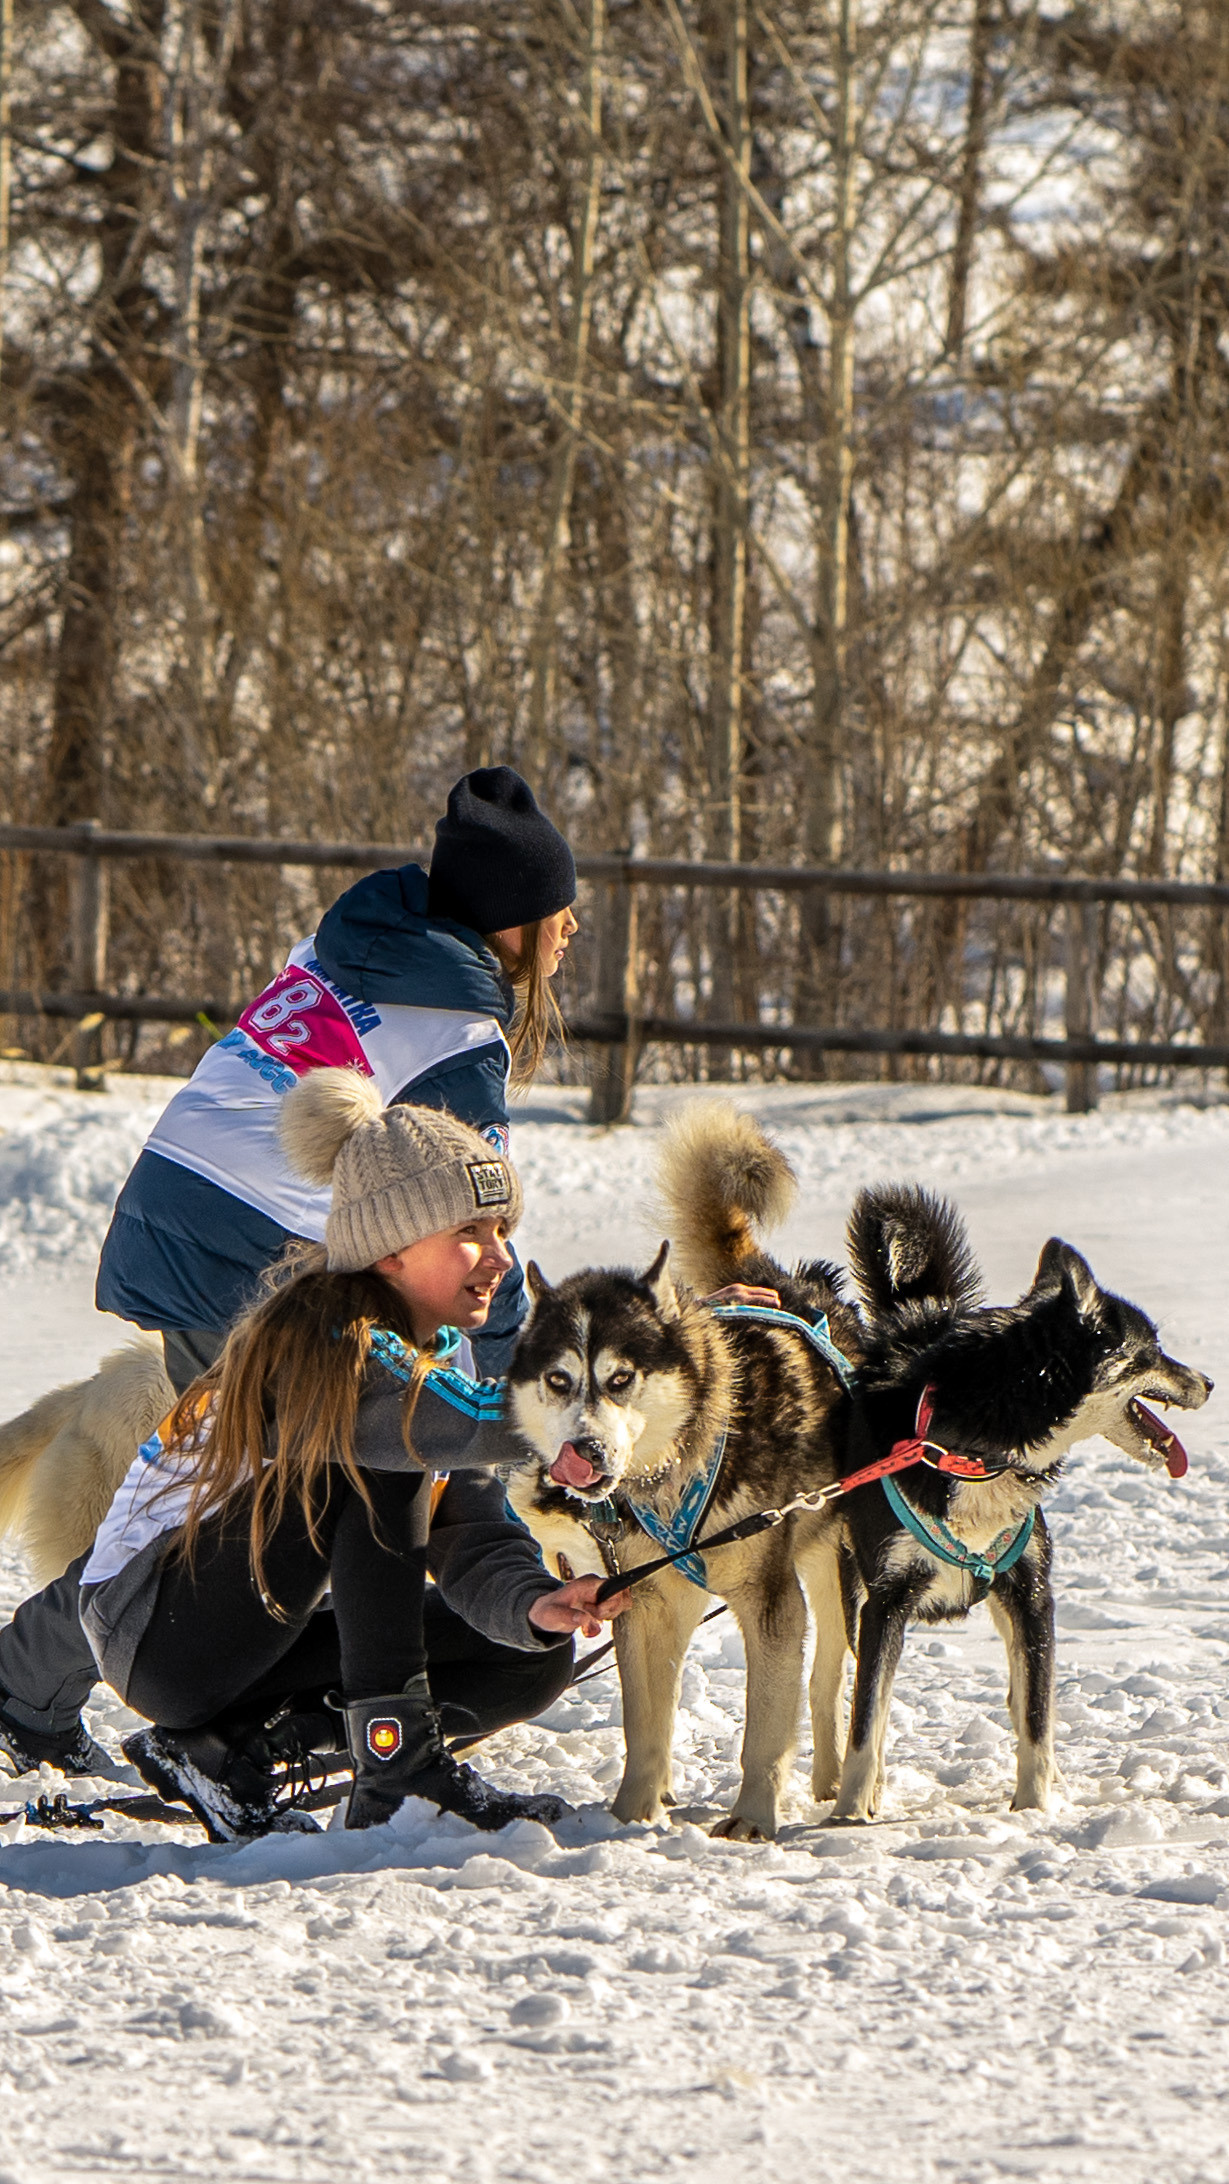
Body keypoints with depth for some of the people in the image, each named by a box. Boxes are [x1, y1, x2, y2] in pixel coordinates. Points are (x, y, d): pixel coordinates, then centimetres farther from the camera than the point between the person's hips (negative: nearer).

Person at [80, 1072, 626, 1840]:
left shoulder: (436, 1352, 4)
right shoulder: (323, 1343, -23)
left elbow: (477, 1544, -7)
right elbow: (489, 1424, -39)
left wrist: (532, 1603, -30)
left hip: (263, 1641, 9)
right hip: (152, 1628, -9)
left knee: (537, 1658, -4)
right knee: (383, 1465, -27)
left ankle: (238, 1749, -6)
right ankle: (399, 1771, -27)